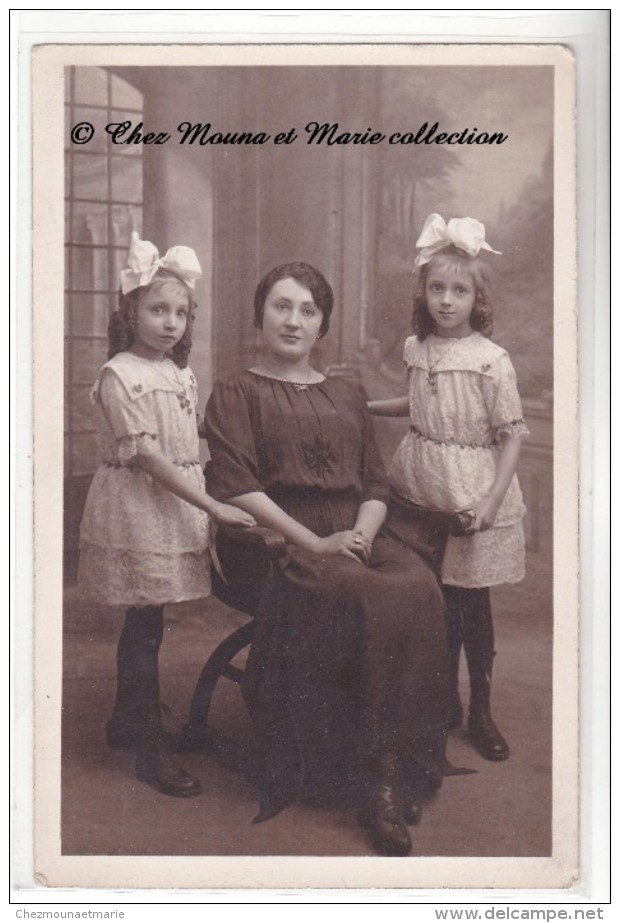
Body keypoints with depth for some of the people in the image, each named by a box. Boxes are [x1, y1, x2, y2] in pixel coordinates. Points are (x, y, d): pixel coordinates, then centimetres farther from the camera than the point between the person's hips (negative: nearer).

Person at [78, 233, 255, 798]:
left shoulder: (183, 376, 10)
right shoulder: (120, 376, -13)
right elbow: (146, 457, -20)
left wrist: (210, 506, 5)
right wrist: (214, 507, -22)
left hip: (178, 507, 7)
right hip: (136, 508, -7)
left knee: (146, 619, 16)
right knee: (146, 621, -2)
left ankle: (127, 722, 32)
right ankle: (151, 747, 10)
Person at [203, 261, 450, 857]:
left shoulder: (346, 396, 24)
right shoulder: (237, 394, 8)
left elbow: (376, 484, 17)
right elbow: (236, 488, -5)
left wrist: (362, 533, -6)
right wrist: (315, 543, -14)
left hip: (356, 539, 5)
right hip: (280, 545, -4)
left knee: (419, 588, -27)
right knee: (370, 601, -31)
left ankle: (397, 775, -18)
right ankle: (379, 782, -18)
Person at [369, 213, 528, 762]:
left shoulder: (491, 360, -12)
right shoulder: (417, 349, 5)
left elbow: (512, 434, -10)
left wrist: (492, 500, -18)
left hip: (472, 495, -4)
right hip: (422, 491, 5)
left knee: (472, 602, 4)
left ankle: (481, 710, 21)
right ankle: (445, 700, 28)